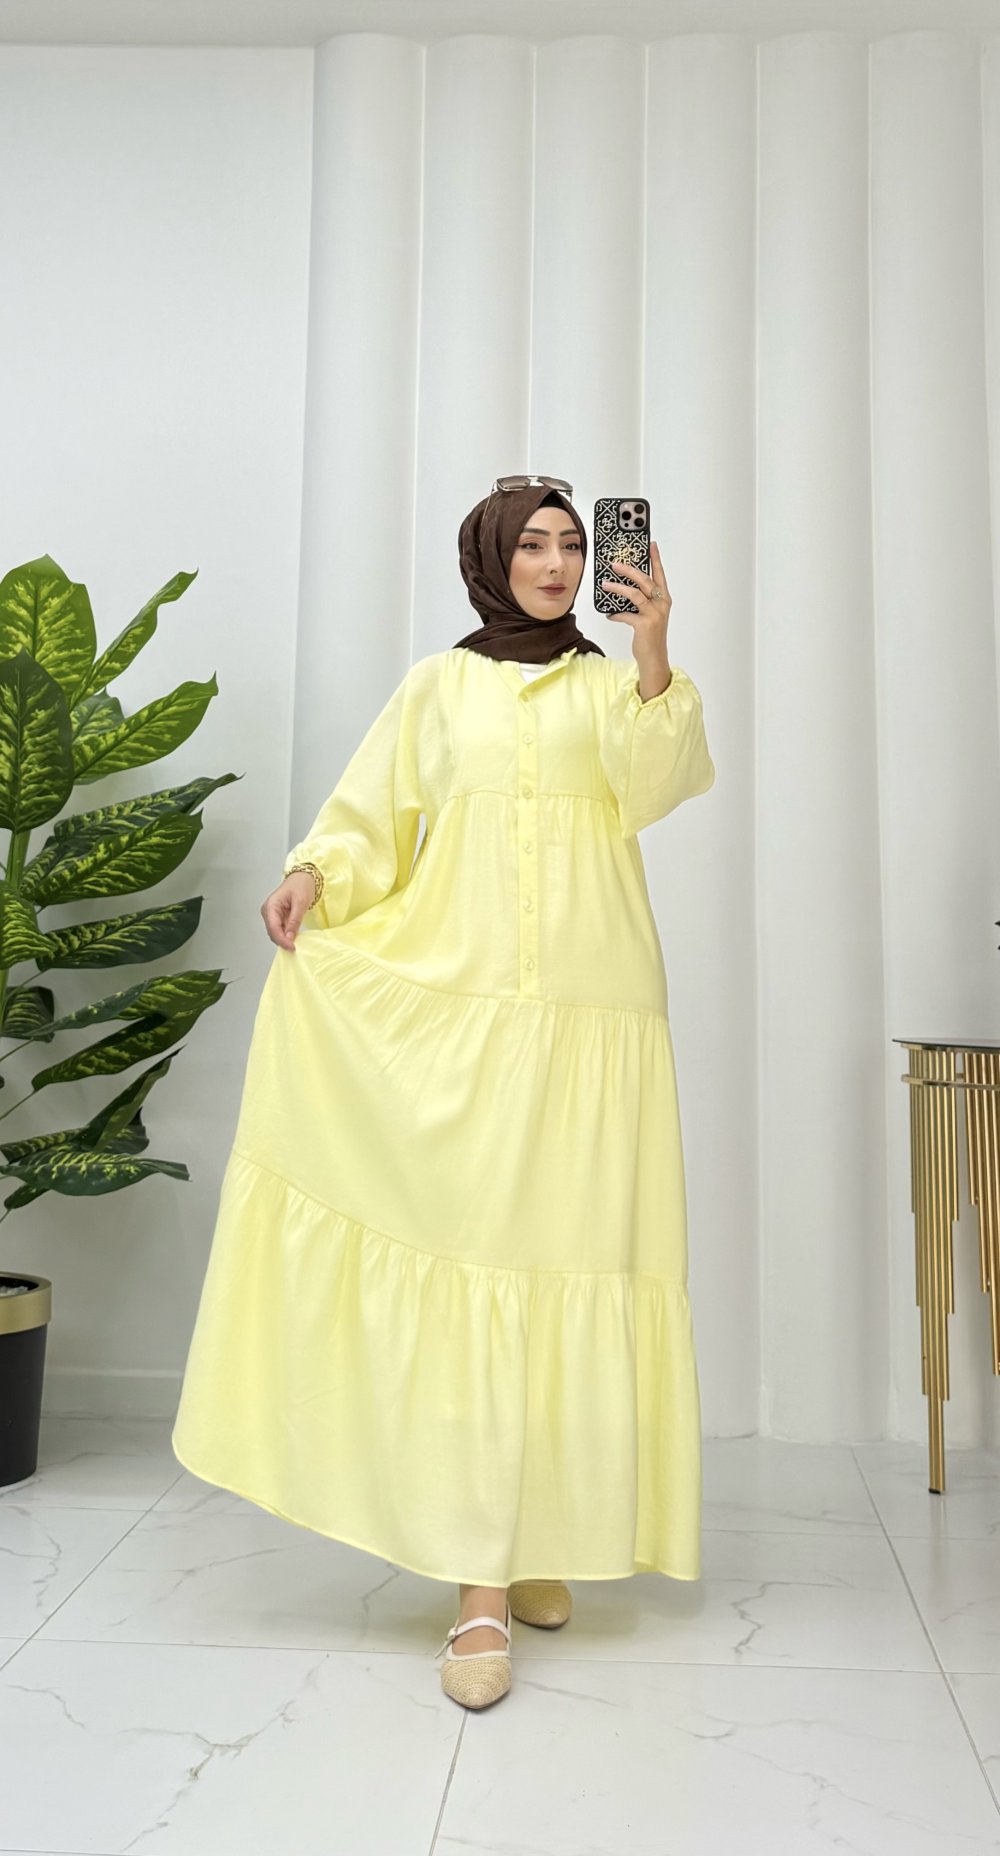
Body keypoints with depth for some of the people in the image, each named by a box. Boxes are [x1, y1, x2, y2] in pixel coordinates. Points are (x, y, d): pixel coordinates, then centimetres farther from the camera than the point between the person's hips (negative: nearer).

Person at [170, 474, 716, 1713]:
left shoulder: (614, 684, 15)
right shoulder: (438, 685, 15)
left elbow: (652, 790, -3)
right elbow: (372, 818, 13)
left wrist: (655, 662, -15)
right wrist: (314, 872, -6)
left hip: (590, 1012, 1)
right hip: (457, 1004, -1)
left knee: (567, 1252, -1)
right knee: (471, 1258, -8)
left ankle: (546, 1534, 16)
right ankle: (481, 1585, -4)